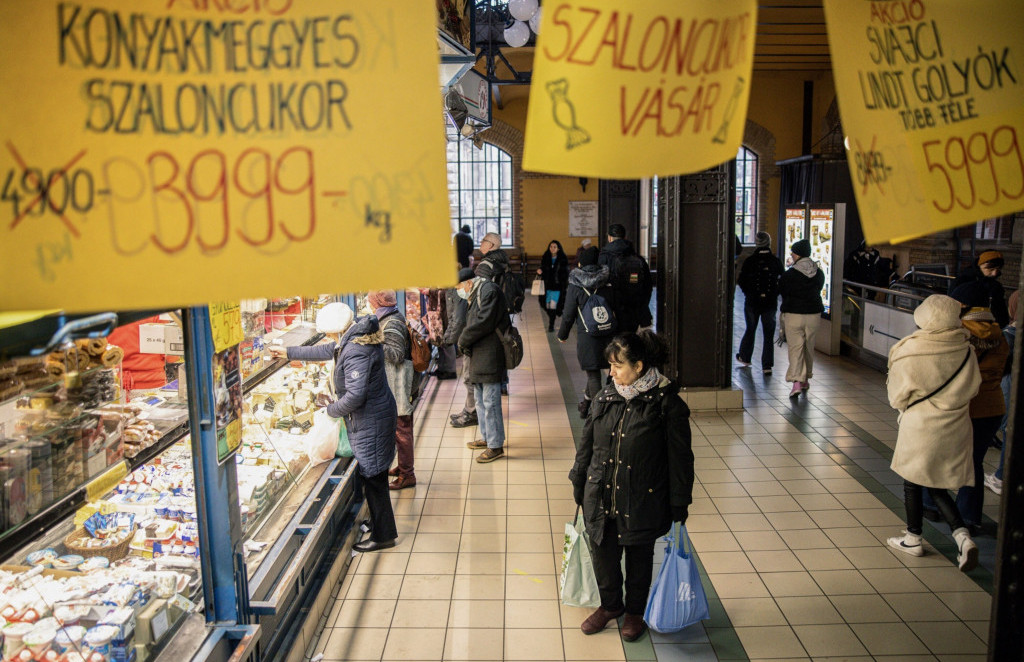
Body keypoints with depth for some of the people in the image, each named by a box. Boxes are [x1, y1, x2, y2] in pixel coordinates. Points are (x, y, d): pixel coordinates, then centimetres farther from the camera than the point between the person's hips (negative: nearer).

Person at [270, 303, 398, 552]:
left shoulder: (356, 351, -26)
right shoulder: (352, 339, 6)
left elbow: (355, 395, -30)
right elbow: (327, 350, 23)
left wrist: (332, 410, -11)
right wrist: (288, 352, 30)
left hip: (370, 421, -10)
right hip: (374, 417, 10)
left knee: (372, 477, 1)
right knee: (372, 475, 20)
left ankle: (383, 536, 14)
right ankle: (379, 524, 35)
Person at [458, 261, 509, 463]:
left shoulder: (490, 290, -11)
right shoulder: (476, 296, 20)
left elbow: (484, 321, -19)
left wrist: (463, 341, -9)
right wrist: (466, 343, 1)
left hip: (489, 356, -10)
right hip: (479, 357, 10)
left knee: (490, 401, -6)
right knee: (481, 400, 19)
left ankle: (496, 446, 0)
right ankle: (487, 437, 32)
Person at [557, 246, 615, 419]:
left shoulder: (575, 287, -8)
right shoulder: (608, 284, 1)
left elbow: (569, 315, -5)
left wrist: (562, 334, 11)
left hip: (587, 336, -4)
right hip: (608, 334, 4)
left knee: (593, 375, 3)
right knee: (594, 372, 18)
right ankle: (586, 405, 34)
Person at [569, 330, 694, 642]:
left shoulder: (667, 403, -15)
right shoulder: (605, 397, -2)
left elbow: (680, 459, -9)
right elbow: (586, 445, 8)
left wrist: (679, 507, -6)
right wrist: (579, 486, 13)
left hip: (643, 503, -4)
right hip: (601, 499, 4)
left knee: (639, 559, 16)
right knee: (603, 556, 16)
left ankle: (635, 611, 42)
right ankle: (610, 605, 43)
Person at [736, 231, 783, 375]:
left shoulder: (749, 261, -8)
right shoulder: (776, 261, -5)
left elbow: (741, 281, -4)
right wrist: (775, 294, 14)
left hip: (752, 302, 0)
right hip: (771, 302, 0)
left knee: (750, 329, 19)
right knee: (769, 334, 5)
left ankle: (744, 358, 32)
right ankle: (767, 366, 4)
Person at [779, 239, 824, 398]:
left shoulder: (789, 274, -11)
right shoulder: (819, 274, 2)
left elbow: (782, 292, -1)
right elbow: (818, 290, 13)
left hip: (793, 314, -4)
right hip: (813, 314, 4)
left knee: (795, 347, -3)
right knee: (809, 347, 16)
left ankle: (797, 382, -13)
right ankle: (805, 379, 29)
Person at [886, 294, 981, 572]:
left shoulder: (910, 354, -19)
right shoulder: (965, 350, -8)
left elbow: (897, 397, -8)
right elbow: (973, 388, 4)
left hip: (920, 427, -4)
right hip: (955, 428, 5)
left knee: (913, 482, 14)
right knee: (937, 485, 18)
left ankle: (913, 538, 26)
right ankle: (963, 536, 4)